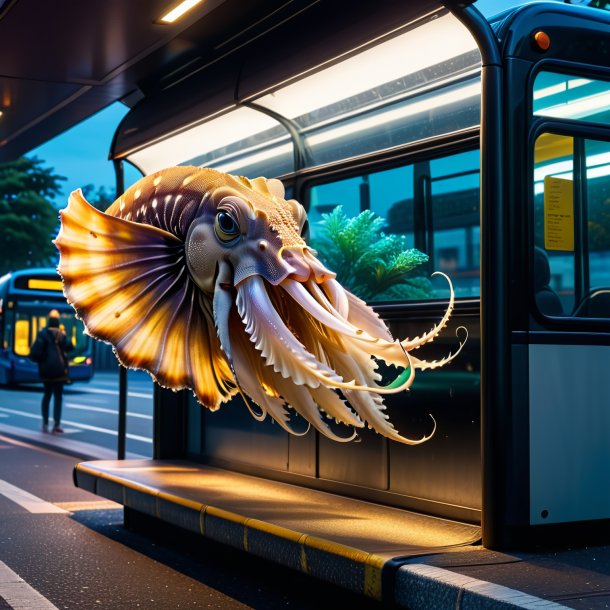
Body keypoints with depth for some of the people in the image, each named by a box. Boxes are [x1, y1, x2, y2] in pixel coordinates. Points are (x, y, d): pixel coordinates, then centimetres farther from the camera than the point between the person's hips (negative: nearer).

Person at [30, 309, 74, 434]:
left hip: (45, 369, 3)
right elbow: (69, 347, -3)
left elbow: (35, 350, -9)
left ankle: (45, 424, 16)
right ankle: (56, 425, -5)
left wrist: (39, 359, 5)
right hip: (58, 369, -3)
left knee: (47, 394, 16)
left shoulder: (42, 333, -2)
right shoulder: (60, 334, -8)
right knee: (58, 396, 1)